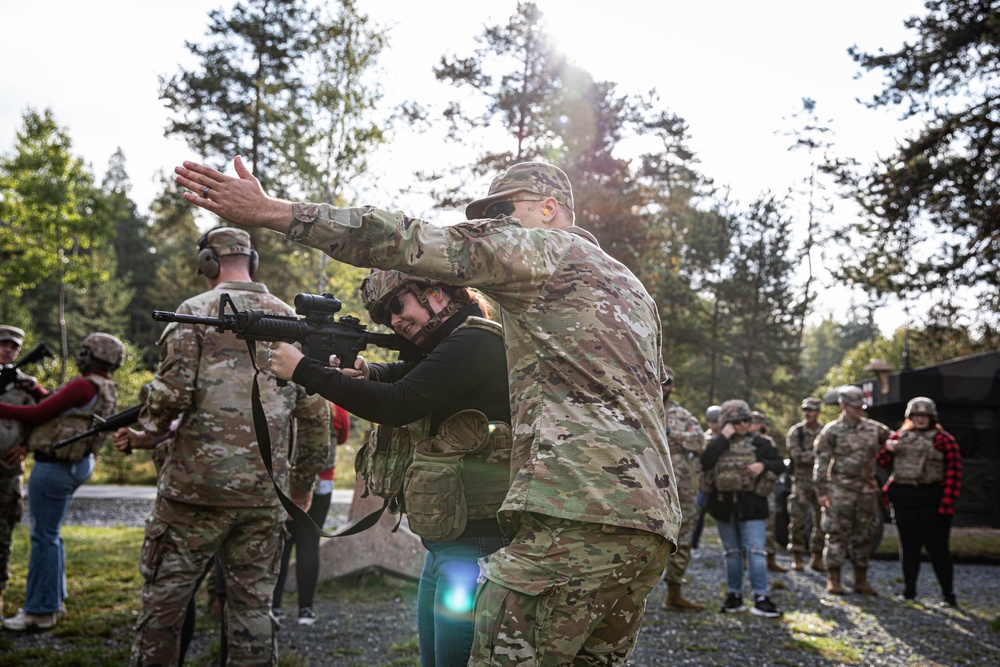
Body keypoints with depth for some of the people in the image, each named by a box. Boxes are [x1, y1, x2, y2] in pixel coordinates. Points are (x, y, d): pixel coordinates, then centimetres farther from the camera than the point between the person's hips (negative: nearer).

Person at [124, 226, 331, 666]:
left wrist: (144, 429, 8)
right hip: (266, 493, 4)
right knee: (253, 605, 10)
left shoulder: (197, 311, -2)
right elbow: (315, 414, 9)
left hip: (198, 485, -4)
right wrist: (303, 482, 18)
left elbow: (173, 391, -13)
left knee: (164, 600, 9)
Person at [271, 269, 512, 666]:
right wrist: (367, 372, 0)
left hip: (477, 545, -10)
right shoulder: (448, 347, 17)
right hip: (444, 544, 10)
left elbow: (397, 405, -18)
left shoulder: (474, 342, -13)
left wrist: (303, 370, -11)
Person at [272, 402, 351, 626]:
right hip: (319, 484, 0)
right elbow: (342, 438, 12)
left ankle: (272, 606, 8)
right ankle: (305, 608, 3)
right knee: (308, 544, 2)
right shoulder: (335, 409, -6)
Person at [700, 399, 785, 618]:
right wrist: (723, 438, -12)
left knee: (756, 550, -9)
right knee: (732, 552, 11)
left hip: (751, 504, -2)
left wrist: (763, 465, -15)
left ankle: (760, 598, -8)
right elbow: (705, 462, -13)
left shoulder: (760, 443, 4)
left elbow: (780, 465, 5)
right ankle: (734, 595, 20)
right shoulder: (717, 443, 5)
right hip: (723, 504, 2)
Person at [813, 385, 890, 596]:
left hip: (867, 490, 5)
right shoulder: (831, 431, -3)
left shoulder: (874, 428, 10)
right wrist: (821, 491, -9)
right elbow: (821, 464, -4)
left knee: (863, 536, 9)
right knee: (838, 534, -4)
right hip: (840, 490, -5)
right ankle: (833, 580, 3)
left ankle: (861, 580, 18)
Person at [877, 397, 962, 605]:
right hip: (903, 499, 4)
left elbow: (953, 473, -9)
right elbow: (884, 463, 14)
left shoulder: (943, 440, -3)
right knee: (909, 545, 11)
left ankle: (948, 593, 8)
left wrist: (947, 503, -17)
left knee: (937, 546, -2)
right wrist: (888, 449, -9)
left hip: (931, 499, -4)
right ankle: (909, 591, 19)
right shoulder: (899, 436, 11)